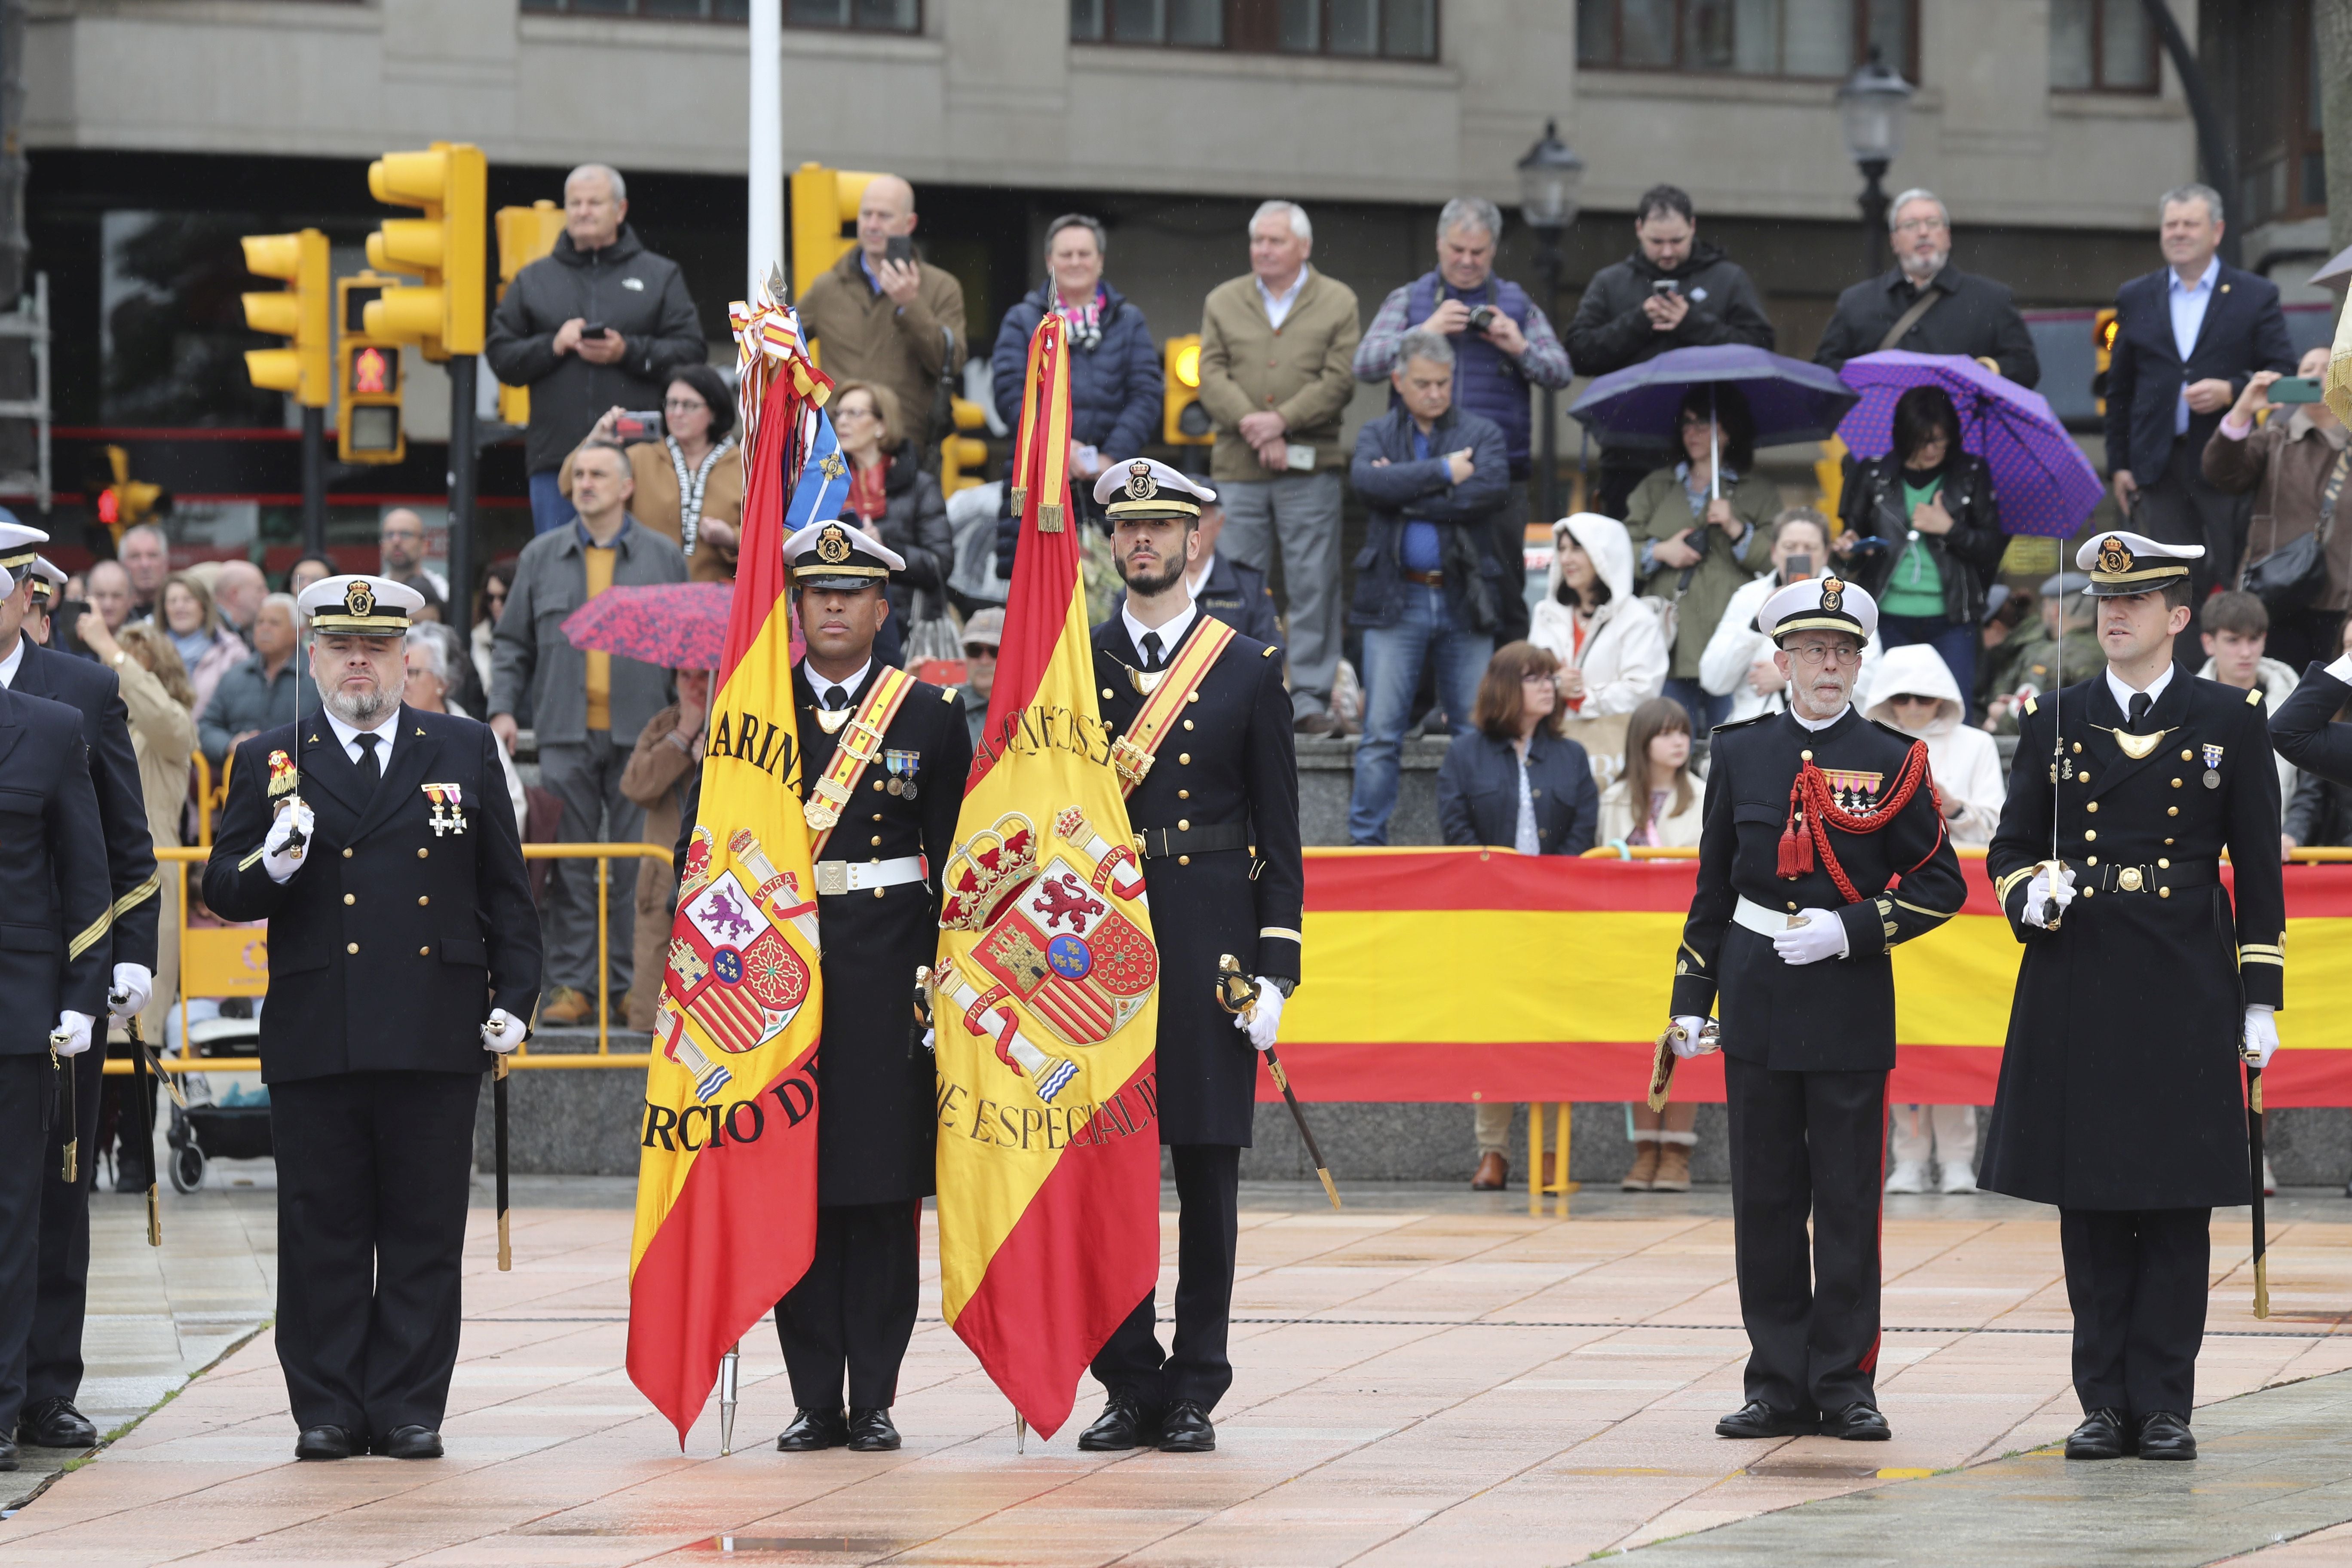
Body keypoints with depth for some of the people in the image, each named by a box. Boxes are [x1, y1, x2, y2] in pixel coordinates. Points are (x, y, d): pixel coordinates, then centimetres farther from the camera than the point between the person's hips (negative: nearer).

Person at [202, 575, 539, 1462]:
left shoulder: (465, 751, 11)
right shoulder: (271, 763, 8)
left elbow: (507, 891, 12)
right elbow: (223, 893, 5)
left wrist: (514, 998, 4)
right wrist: (272, 867, -16)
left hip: (437, 1039, 0)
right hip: (315, 1043, 0)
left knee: (424, 1235, 2)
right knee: (323, 1236, 2)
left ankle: (410, 1410, 7)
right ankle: (327, 1412, 7)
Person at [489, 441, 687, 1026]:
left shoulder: (663, 559, 7)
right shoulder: (541, 558, 11)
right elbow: (514, 644, 14)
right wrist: (502, 709, 1)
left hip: (639, 736, -1)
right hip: (565, 736, 1)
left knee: (636, 867, 0)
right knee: (570, 866, -1)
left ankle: (632, 985, 6)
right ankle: (572, 985, 2)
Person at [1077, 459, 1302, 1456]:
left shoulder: (1250, 669, 5)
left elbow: (1277, 830, 4)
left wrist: (1276, 967, -4)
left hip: (1211, 937, -1)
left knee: (1208, 1167, 1)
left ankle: (1195, 1389, 8)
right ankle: (1132, 1384, 8)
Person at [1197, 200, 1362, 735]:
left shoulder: (1337, 303, 7)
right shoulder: (1223, 302, 13)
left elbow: (1340, 379, -3)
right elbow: (1212, 376, 3)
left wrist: (1282, 420, -14)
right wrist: (1251, 427, -12)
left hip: (1309, 468, -2)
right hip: (1237, 467, 2)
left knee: (1313, 585, -3)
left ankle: (1310, 697, 1)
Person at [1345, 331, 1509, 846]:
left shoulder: (1481, 433, 8)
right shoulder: (1377, 435, 11)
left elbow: (1494, 489, -12)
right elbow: (1368, 480, -11)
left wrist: (1408, 497, -11)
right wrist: (1443, 472, -12)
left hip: (1464, 600, 0)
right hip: (1397, 600, 0)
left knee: (1477, 730, 1)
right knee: (1381, 732, -2)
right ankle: (1366, 839, 1)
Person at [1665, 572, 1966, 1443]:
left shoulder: (1891, 762, 0)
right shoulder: (1740, 754, 7)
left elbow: (1941, 884, 1)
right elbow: (1713, 887, 12)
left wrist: (1850, 930, -12)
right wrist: (1690, 1000, 8)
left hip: (1852, 1007, -2)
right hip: (1758, 1007, 2)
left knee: (1848, 1200, 0)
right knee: (1766, 1199, 4)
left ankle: (1845, 1384, 6)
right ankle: (1778, 1382, 10)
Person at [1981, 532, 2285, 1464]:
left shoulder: (2230, 722, 4)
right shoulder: (2056, 723, 8)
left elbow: (2258, 869, 5)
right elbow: (2010, 851, 13)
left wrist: (2260, 1001, 0)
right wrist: (2028, 895, -11)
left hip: (2185, 993, -2)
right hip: (2077, 989, 2)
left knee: (2179, 1204, -1)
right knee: (2089, 1204, 3)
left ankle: (2164, 1406, 4)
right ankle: (2105, 1403, 8)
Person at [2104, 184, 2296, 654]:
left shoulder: (2257, 296, 5)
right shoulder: (2135, 298, 14)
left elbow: (2284, 377, 2)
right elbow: (2119, 389, 15)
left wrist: (2232, 392, -15)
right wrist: (2118, 464, 9)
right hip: (2159, 467, 3)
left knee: (2237, 590, -4)